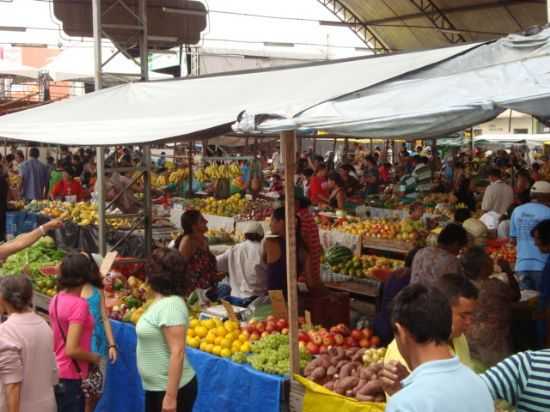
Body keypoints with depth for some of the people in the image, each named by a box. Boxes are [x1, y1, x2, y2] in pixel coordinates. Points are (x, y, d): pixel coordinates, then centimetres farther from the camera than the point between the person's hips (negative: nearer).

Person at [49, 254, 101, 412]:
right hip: (69, 378, -8)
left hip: (56, 374, 8)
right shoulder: (79, 304, -20)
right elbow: (71, 350, -24)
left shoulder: (56, 300, 3)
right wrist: (94, 357, -8)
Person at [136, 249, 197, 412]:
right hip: (155, 387, 9)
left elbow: (177, 353, -26)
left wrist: (170, 396, -25)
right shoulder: (161, 302, 7)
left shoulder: (171, 305, -22)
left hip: (171, 389, -9)